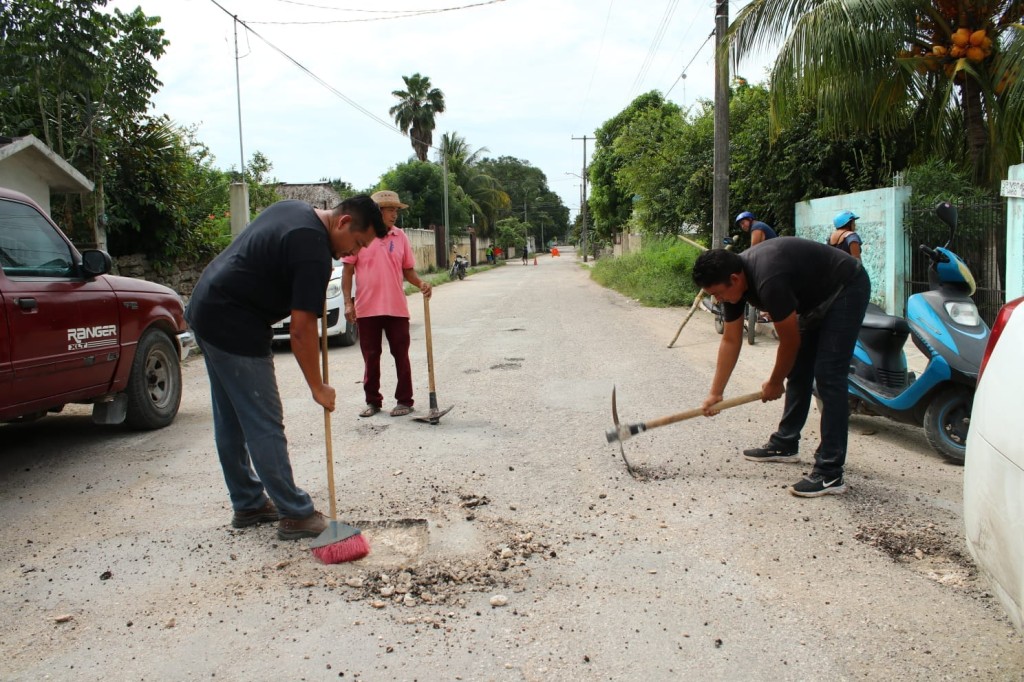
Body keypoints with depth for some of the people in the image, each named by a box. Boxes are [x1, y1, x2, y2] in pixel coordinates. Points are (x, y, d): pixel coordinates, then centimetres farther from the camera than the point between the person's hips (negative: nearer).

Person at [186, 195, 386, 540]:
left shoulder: (294, 209, 9)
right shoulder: (313, 250, -21)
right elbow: (301, 330, -21)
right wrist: (318, 388, -12)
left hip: (205, 311, 11)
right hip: (234, 328, -11)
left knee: (231, 421, 16)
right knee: (265, 427, -4)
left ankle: (248, 504, 27)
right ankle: (296, 515, 5)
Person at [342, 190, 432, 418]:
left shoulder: (400, 236, 6)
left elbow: (408, 269, 11)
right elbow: (347, 270, 0)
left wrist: (420, 284, -9)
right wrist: (348, 302, -6)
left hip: (396, 308, 1)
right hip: (366, 309, -1)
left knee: (401, 355, 5)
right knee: (371, 357, 9)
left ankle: (404, 400, 15)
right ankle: (373, 401, 20)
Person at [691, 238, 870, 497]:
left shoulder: (768, 281, -35)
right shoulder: (733, 279, -9)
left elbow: (790, 341, -22)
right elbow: (730, 340, -1)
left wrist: (774, 384, -5)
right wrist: (715, 393, 0)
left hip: (846, 289, -9)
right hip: (815, 296, 9)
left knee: (828, 375, -16)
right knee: (798, 371, 11)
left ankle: (830, 474, -15)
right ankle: (785, 443, 26)